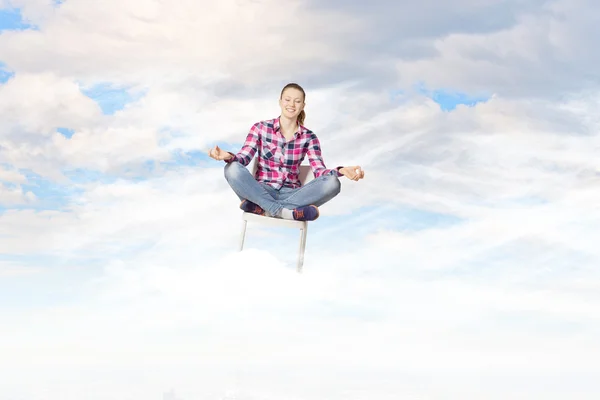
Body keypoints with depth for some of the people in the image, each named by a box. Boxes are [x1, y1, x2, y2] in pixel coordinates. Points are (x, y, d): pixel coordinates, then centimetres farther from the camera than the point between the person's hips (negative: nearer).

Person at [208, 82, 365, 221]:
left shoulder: (308, 137, 7)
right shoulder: (260, 128, 4)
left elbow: (319, 170, -3)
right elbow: (243, 157, -6)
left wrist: (341, 171, -25)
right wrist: (228, 156, -30)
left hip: (291, 194, 2)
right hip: (262, 192, -1)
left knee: (332, 183, -26)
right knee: (233, 169, -29)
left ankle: (262, 208, -32)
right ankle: (282, 211, -36)